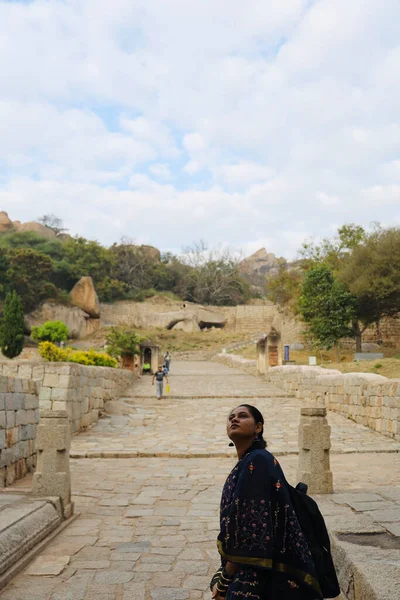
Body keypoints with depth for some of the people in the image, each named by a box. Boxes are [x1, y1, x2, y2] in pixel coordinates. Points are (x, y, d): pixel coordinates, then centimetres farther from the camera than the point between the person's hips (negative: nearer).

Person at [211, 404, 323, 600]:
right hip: (247, 571, 8)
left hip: (255, 575, -8)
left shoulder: (258, 462, -18)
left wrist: (224, 581, -15)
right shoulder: (245, 465, 9)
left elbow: (253, 528, -22)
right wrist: (223, 575, 8)